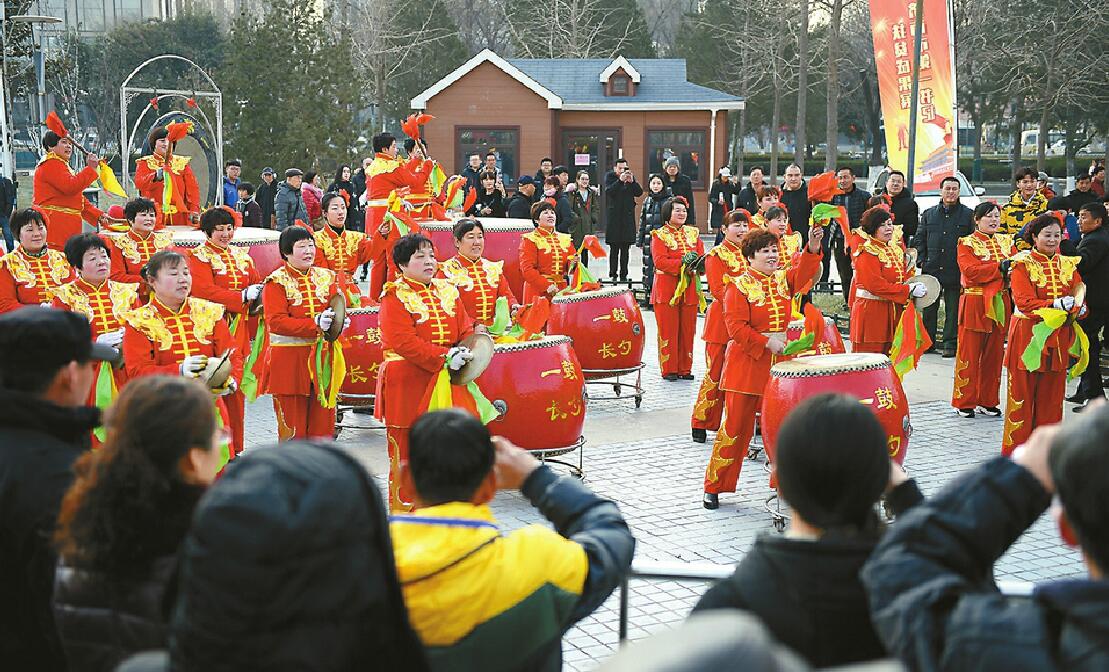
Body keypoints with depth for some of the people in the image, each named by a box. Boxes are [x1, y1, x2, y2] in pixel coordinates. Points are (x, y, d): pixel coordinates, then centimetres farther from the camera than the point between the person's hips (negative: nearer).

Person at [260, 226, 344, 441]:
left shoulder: (326, 277, 11)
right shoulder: (276, 282, -5)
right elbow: (275, 322, -15)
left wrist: (336, 320, -9)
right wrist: (315, 323, -23)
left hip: (322, 358, 4)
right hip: (289, 359, -4)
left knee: (323, 422, 6)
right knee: (292, 427, 0)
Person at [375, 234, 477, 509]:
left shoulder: (447, 291, 12)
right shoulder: (395, 296, -8)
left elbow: (465, 328, 11)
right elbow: (404, 341, -18)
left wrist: (467, 351, -11)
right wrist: (445, 356, -23)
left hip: (443, 383, 6)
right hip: (407, 381, -6)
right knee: (406, 449, 1)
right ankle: (402, 505, 11)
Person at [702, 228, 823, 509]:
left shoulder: (784, 279, 10)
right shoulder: (740, 286, -6)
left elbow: (805, 270, -10)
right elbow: (736, 327, -13)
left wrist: (813, 246, -27)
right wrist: (766, 342, -20)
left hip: (780, 363, 5)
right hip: (747, 364, -5)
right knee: (736, 427, -1)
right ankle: (714, 486, 8)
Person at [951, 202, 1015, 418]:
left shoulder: (1006, 242, 14)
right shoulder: (967, 243, -3)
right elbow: (971, 271, -17)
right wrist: (1000, 267, -20)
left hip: (1000, 305, 5)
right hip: (975, 305, -5)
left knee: (994, 354, 9)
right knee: (969, 355, -2)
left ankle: (988, 401, 18)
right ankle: (964, 402, 5)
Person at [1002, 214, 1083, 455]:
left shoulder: (1068, 265, 11)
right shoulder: (1022, 264, -5)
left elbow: (1079, 295, 6)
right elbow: (1024, 301, -15)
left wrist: (1077, 308, -17)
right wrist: (1055, 304, -27)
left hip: (1058, 337, 4)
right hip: (1027, 335, -4)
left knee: (1052, 395, 8)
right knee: (1022, 393, 0)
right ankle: (1016, 448, 10)